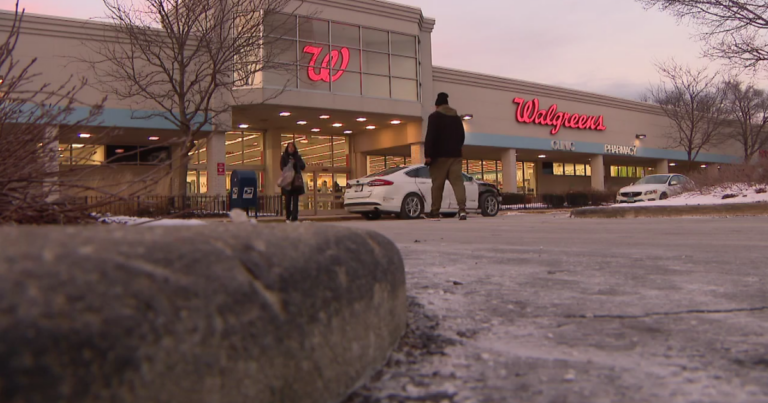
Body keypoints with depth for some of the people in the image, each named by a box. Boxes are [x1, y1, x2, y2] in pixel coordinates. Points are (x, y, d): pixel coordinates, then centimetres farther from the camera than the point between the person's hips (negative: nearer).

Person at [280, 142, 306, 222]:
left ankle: (294, 217, -6)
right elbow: (282, 167, -2)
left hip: (296, 181, 1)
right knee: (288, 200, -3)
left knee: (295, 200, -4)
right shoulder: (284, 157, 7)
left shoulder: (297, 157, 11)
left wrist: (295, 162, -12)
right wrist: (289, 165, -20)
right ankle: (288, 217, 7)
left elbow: (303, 167, 3)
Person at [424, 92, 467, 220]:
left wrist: (428, 155, -13)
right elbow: (462, 137, 21)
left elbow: (430, 137, -13)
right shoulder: (457, 118, 16)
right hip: (455, 155, 5)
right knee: (458, 182, -4)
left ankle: (435, 211, 7)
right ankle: (462, 209, -20)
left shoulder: (434, 116, -3)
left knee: (437, 184, 2)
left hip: (440, 155, -4)